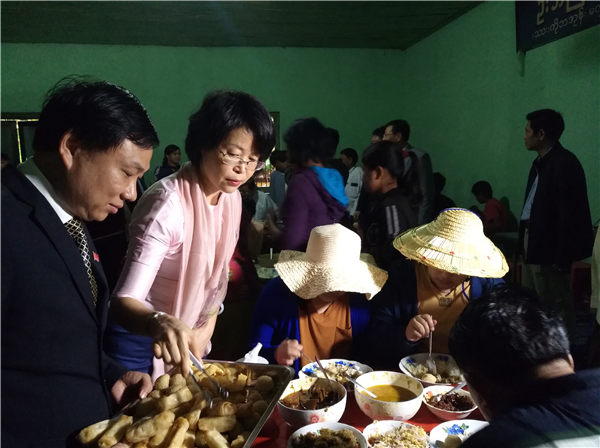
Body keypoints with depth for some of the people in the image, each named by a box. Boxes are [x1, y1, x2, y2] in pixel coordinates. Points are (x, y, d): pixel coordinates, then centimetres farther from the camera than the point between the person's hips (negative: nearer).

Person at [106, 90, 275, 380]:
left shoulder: (232, 197, -5)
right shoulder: (167, 203, -29)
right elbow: (124, 301, -34)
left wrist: (208, 324, -2)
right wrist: (160, 324, -53)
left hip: (188, 336, 7)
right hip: (140, 334, -7)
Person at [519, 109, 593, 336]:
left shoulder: (565, 164, -14)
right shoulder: (540, 162, 14)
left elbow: (570, 215, -18)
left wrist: (562, 258, -19)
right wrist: (525, 243, 12)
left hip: (549, 249, -10)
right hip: (532, 245, 10)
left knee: (556, 308, 1)